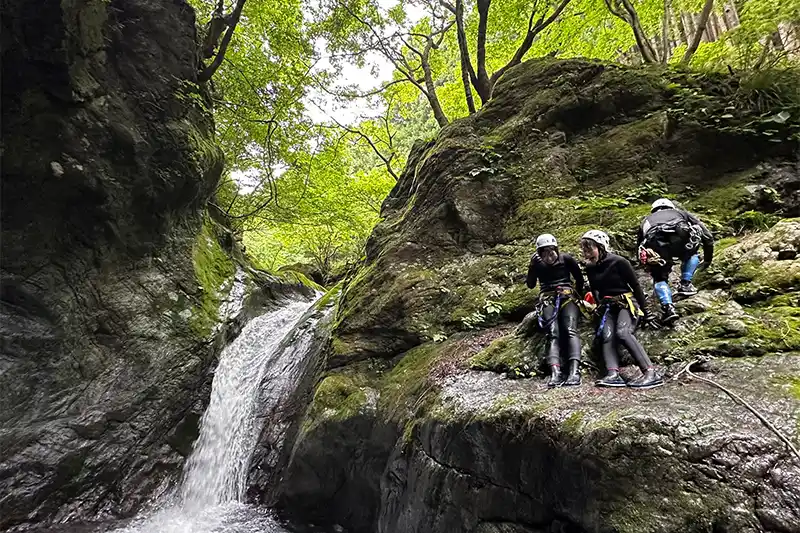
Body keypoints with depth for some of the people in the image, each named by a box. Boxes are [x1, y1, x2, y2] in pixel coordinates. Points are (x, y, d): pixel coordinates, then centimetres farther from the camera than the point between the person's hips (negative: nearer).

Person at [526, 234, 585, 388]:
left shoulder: (566, 259, 5)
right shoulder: (538, 264, 7)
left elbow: (579, 278, 16)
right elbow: (530, 285, 3)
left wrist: (578, 295, 14)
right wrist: (532, 266, -7)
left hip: (567, 296, 0)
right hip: (548, 299, 0)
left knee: (570, 330, -25)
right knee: (553, 334, -22)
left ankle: (574, 371, -37)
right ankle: (555, 373, -37)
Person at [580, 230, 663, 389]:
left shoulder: (619, 262, -10)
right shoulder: (590, 268, 7)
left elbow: (636, 286, -5)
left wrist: (645, 312, -3)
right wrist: (600, 306, 14)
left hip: (627, 303, -5)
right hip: (608, 307, 5)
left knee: (622, 332, -31)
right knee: (607, 337, -21)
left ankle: (651, 373, -32)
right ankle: (613, 375, -35)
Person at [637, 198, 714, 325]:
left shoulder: (646, 220, 40)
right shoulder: (681, 213, 38)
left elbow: (640, 245, 41)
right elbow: (708, 237, 34)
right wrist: (707, 259, 49)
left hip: (654, 245, 0)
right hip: (679, 238, 0)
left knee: (659, 279, 22)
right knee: (691, 255, 36)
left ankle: (668, 308, 2)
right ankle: (685, 284, 22)